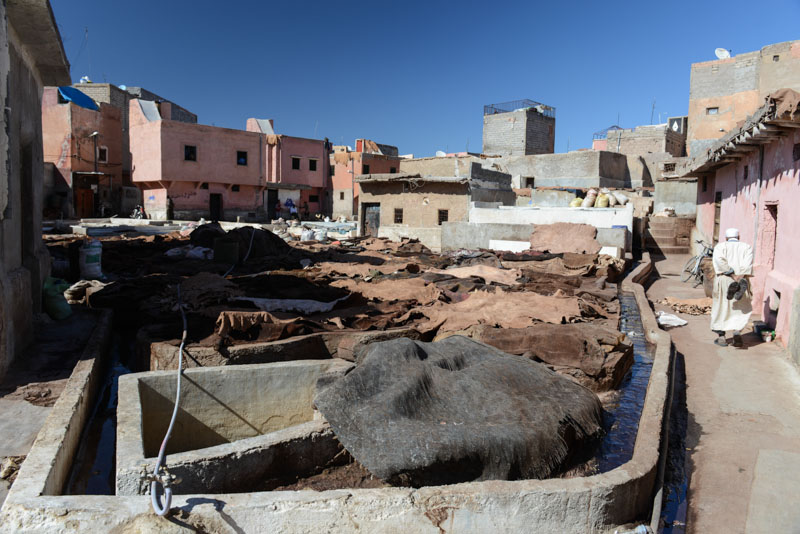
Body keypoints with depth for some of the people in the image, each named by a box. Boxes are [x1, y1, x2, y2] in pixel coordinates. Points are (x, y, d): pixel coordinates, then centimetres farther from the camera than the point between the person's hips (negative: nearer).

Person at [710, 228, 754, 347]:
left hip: (723, 280, -1)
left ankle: (721, 337, 12)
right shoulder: (746, 247, 10)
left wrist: (733, 276, -15)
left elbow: (720, 261, -13)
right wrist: (740, 277, -17)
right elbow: (747, 263, -8)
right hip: (742, 281, 1)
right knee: (742, 309, 14)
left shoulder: (720, 246, 6)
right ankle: (737, 332, -5)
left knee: (721, 307, 10)